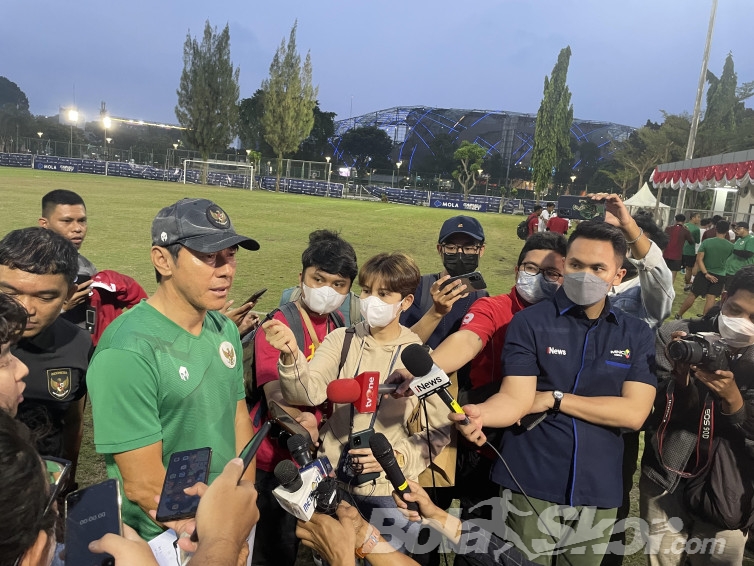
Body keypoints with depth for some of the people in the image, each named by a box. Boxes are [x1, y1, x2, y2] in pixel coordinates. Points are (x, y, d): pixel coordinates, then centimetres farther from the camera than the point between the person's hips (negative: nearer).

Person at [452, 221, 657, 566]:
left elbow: (634, 413, -8)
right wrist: (479, 413, -35)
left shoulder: (636, 335, 2)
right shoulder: (530, 323, -6)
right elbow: (515, 398, -14)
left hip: (599, 492, 3)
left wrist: (556, 399, -12)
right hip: (532, 488, -3)